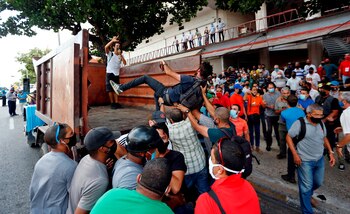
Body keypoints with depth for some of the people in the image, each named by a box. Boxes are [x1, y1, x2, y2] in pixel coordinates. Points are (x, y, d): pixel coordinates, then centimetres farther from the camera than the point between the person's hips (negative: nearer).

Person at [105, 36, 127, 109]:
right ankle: (112, 103, 0)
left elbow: (125, 63, -6)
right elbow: (106, 47, -21)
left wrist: (121, 55, -15)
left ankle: (116, 103, 7)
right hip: (110, 73, -4)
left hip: (116, 74, 4)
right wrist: (113, 40, -26)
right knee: (110, 89, -3)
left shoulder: (120, 56, 9)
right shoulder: (110, 54, -1)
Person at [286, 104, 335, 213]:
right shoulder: (299, 123, -17)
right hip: (305, 161, -6)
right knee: (306, 187, 3)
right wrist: (295, 154, -16)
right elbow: (288, 137, -12)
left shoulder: (321, 123, 3)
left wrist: (330, 152, 8)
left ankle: (308, 195, 52)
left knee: (318, 182, 21)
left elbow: (324, 138, 17)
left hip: (320, 159, 7)